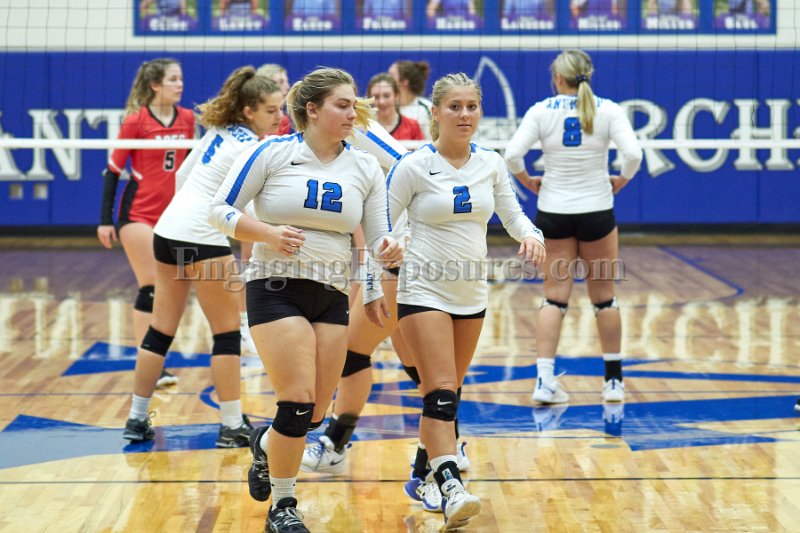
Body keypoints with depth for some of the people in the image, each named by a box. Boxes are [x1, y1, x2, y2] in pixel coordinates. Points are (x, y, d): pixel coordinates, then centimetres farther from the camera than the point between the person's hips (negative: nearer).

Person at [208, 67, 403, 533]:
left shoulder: (366, 168, 6)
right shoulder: (272, 153, -5)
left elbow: (378, 236, 7)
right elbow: (220, 211, -3)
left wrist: (389, 249, -17)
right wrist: (267, 233, -18)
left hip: (332, 297, 5)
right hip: (276, 288, -4)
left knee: (315, 415, 6)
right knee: (299, 402, -14)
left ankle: (266, 445, 42)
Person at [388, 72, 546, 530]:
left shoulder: (491, 164, 4)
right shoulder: (414, 167, -8)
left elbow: (513, 215, 11)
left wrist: (531, 236, -10)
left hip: (472, 293, 5)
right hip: (425, 290, -5)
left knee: (449, 392, 15)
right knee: (440, 390, -16)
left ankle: (424, 473, 34)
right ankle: (451, 489, -24)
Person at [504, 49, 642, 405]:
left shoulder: (541, 111, -4)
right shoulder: (608, 110, -5)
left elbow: (512, 155, -14)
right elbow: (633, 154, -16)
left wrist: (528, 181, 3)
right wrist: (622, 180, 2)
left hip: (553, 212, 0)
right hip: (596, 211, 0)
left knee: (555, 295, 3)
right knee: (603, 295, 11)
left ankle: (545, 380, -7)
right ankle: (614, 381, 18)